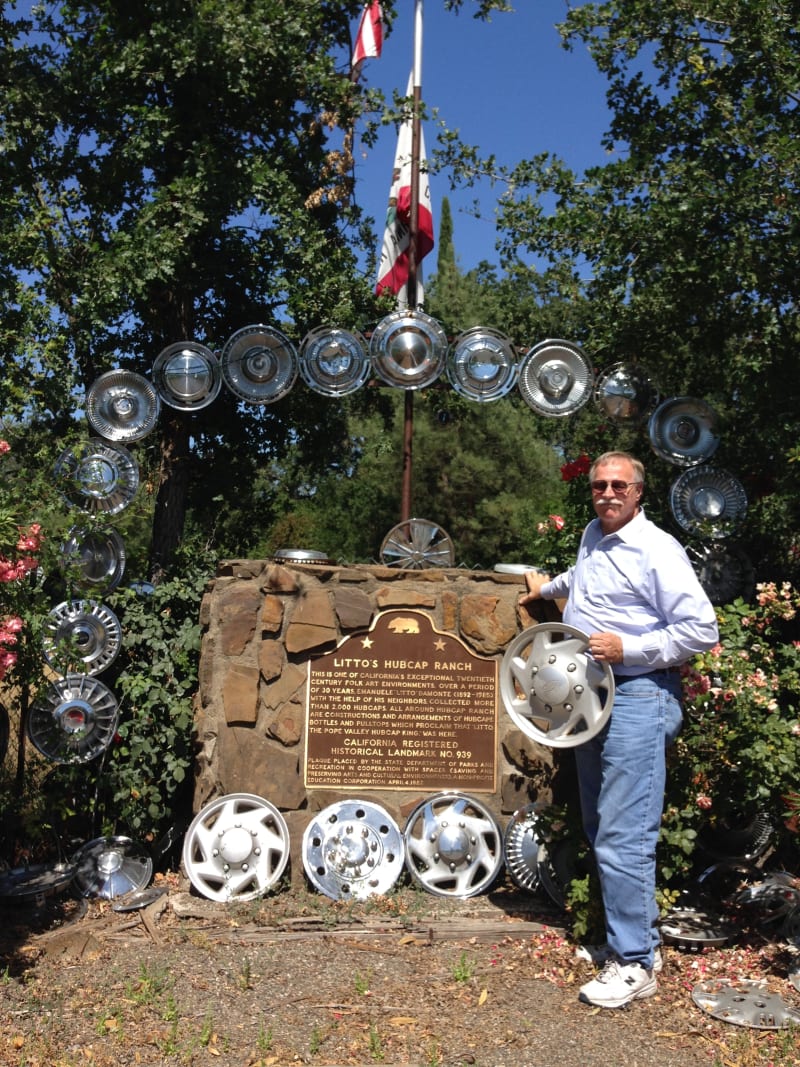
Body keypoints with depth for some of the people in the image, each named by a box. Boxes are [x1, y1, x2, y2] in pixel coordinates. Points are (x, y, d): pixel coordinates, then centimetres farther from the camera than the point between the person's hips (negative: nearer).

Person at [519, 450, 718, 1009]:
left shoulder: (657, 549, -13)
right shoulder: (593, 536, 13)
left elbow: (702, 629, -17)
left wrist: (628, 647, -20)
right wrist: (551, 585, 43)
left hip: (639, 697, -9)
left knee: (625, 837, -9)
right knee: (601, 829, 14)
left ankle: (636, 962, 3)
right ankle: (625, 936, 28)